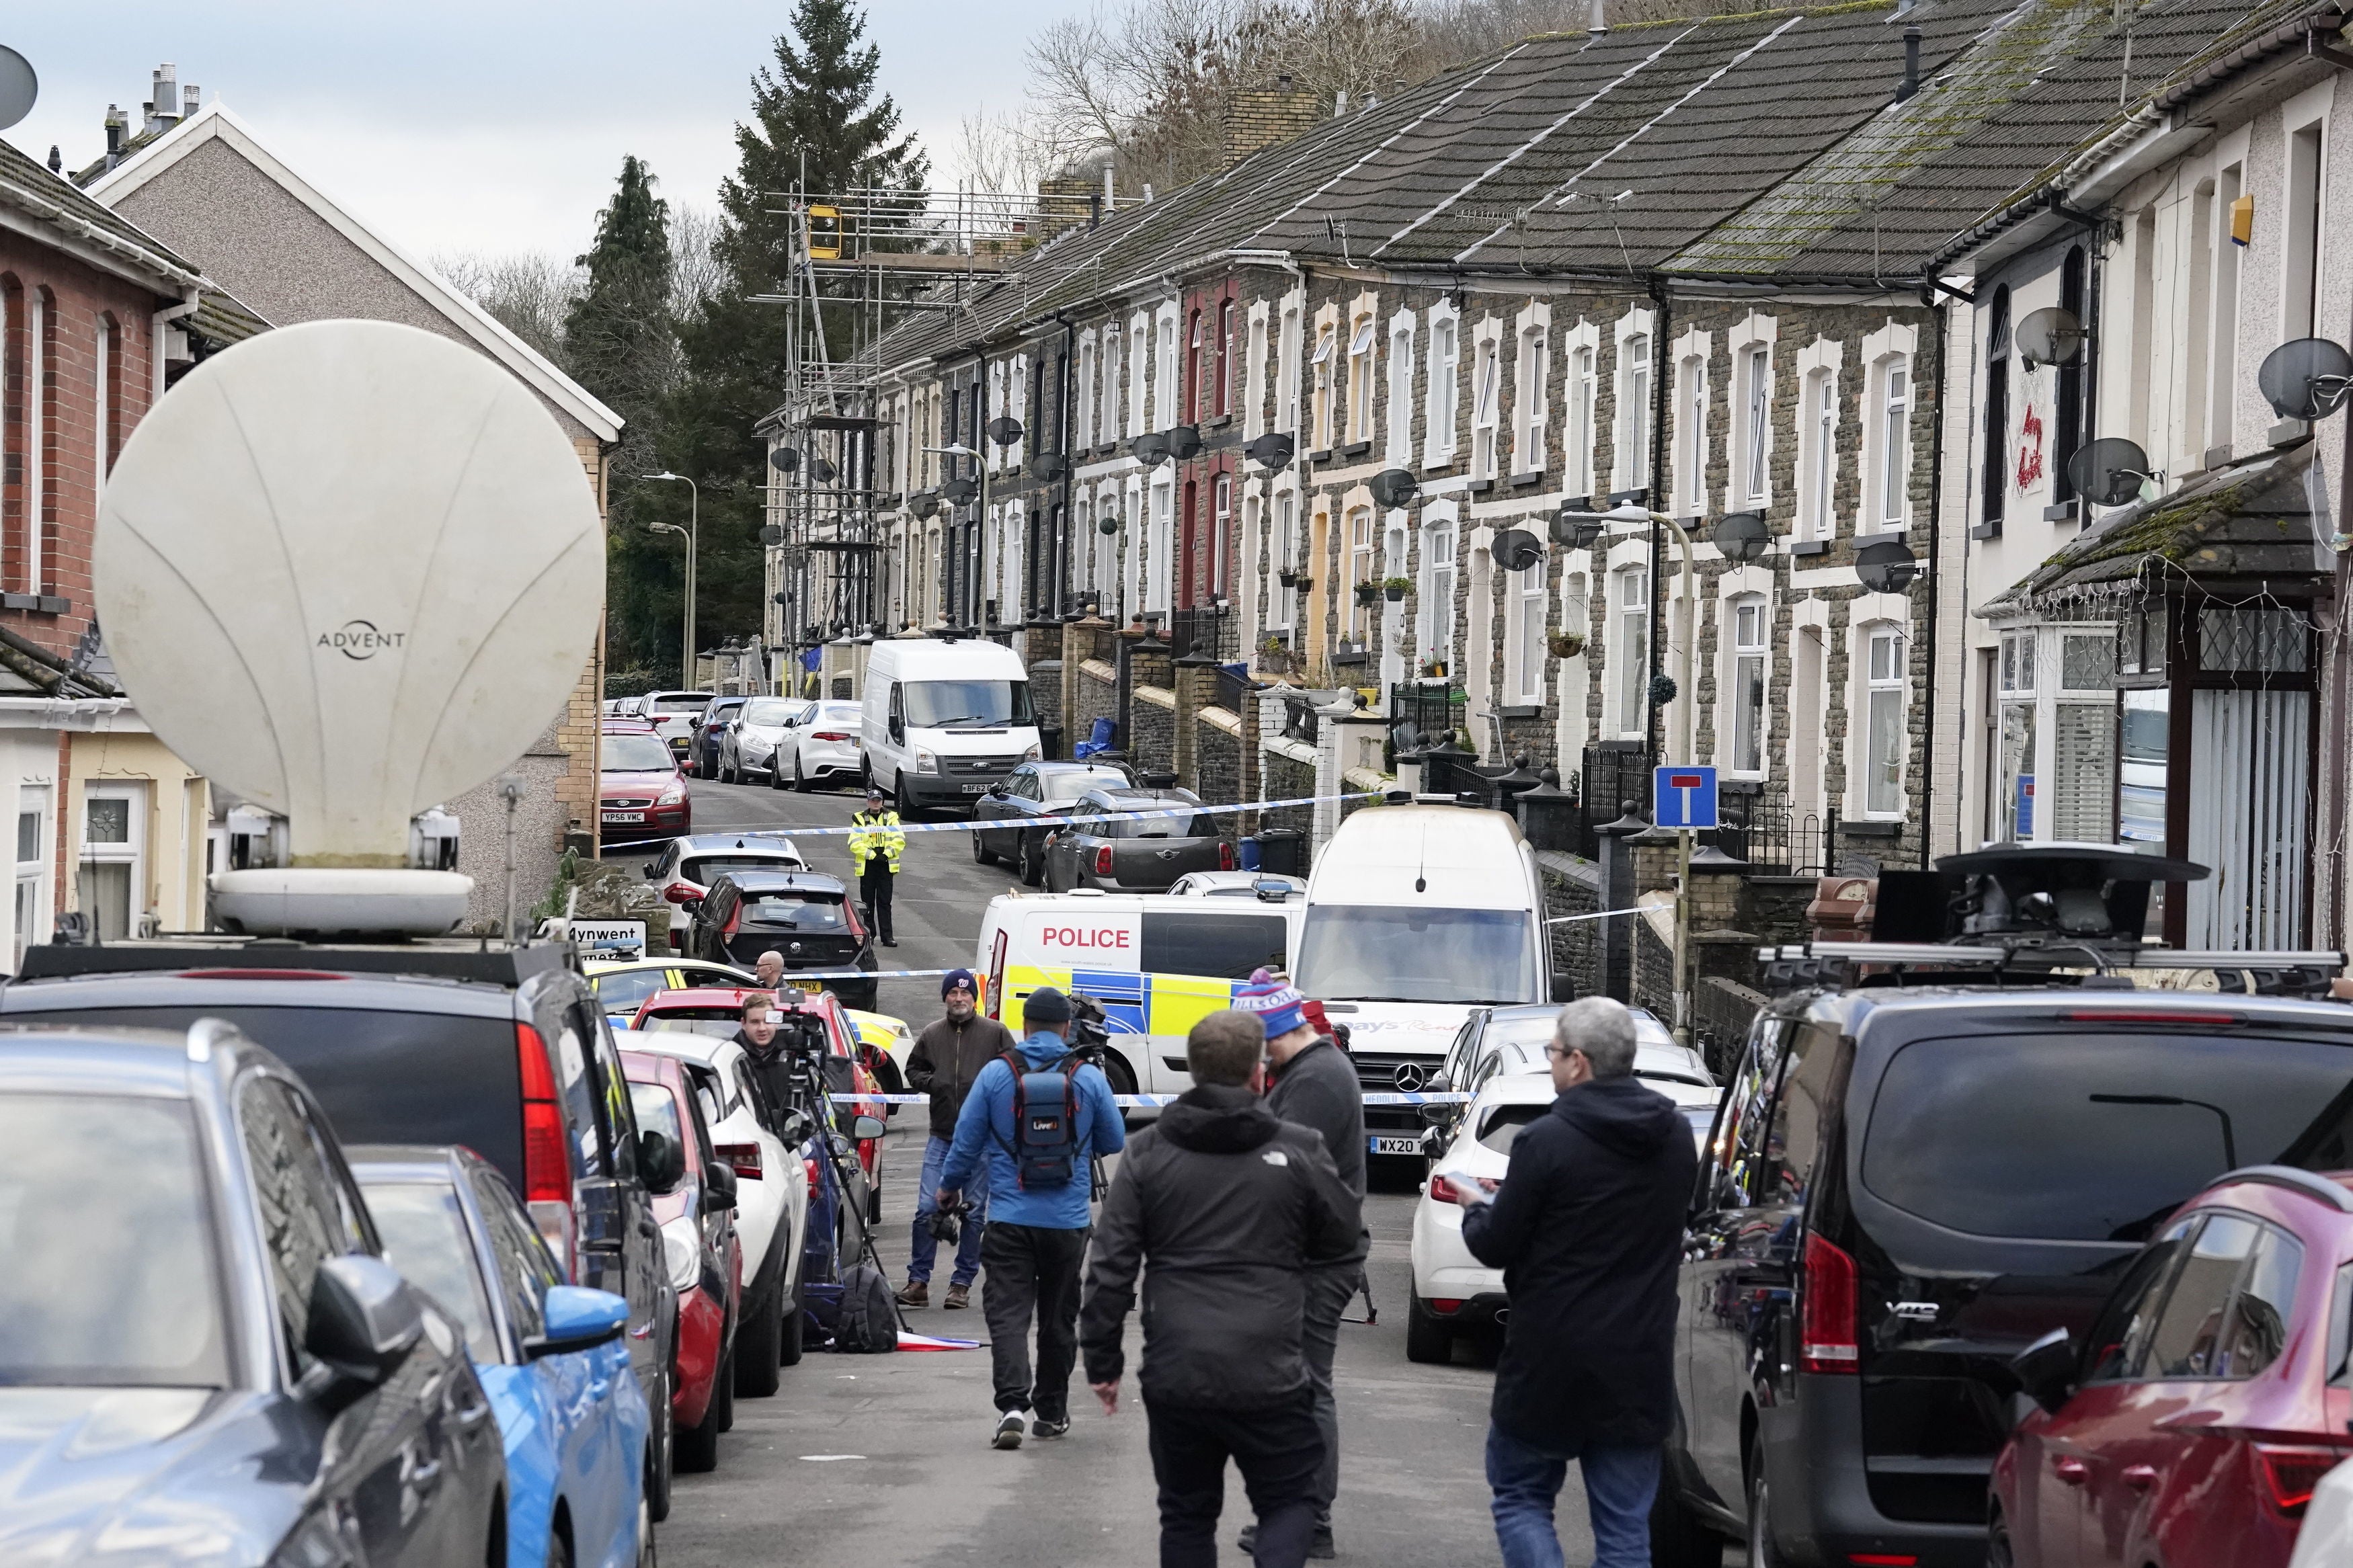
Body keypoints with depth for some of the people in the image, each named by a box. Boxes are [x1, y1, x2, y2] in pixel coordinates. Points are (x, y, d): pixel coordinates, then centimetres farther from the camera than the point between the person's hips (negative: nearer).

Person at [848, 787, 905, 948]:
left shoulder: (891, 818, 6)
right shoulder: (860, 820, 4)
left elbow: (899, 840, -2)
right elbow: (855, 843, -7)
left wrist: (887, 855, -14)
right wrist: (873, 856, -14)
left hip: (886, 865, 0)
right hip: (867, 866, 0)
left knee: (884, 902, -1)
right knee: (867, 902, 6)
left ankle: (887, 936, -2)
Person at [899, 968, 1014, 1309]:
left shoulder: (995, 1033, 1)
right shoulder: (931, 1036, 9)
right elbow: (913, 1070, 20)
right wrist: (930, 1082, -1)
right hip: (941, 1136, 2)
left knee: (973, 1213, 4)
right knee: (927, 1208, -4)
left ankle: (962, 1284, 12)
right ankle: (918, 1282, 3)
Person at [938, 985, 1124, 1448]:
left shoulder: (995, 1075, -4)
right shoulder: (1090, 1079, -3)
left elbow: (967, 1141, 2)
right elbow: (1114, 1145, 7)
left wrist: (949, 1187, 20)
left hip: (1009, 1216, -1)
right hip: (1068, 1220, 1)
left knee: (1007, 1313, -4)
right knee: (1058, 1318, 15)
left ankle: (1012, 1405, -22)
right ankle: (1051, 1411, 24)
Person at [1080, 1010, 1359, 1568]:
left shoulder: (1148, 1152, 1)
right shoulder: (1299, 1150, -4)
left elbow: (1111, 1266, 0)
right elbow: (1343, 1237, 9)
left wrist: (1102, 1361, 7)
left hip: (1175, 1375, 2)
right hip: (1268, 1376, -2)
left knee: (1186, 1514, 15)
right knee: (1287, 1501, 14)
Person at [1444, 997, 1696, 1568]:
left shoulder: (1546, 1141, -16)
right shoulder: (1676, 1136, 3)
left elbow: (1496, 1247, -10)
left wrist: (1477, 1209, 14)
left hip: (1552, 1360, -5)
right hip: (1640, 1365, 5)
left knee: (1520, 1496, 12)